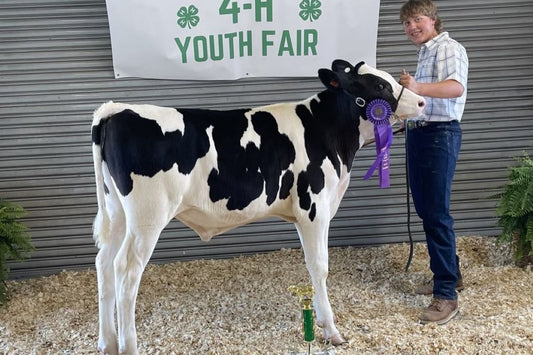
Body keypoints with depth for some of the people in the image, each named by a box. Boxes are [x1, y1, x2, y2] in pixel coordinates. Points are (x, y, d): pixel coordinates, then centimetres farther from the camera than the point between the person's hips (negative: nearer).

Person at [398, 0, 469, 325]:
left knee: (436, 213, -11)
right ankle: (450, 274, 29)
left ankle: (447, 295, -5)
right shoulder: (425, 53, 21)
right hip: (419, 133, 10)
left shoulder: (449, 48, -7)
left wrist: (419, 87, -42)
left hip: (440, 134, -9)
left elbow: (456, 87, -27)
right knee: (426, 209, 14)